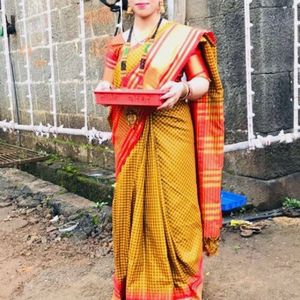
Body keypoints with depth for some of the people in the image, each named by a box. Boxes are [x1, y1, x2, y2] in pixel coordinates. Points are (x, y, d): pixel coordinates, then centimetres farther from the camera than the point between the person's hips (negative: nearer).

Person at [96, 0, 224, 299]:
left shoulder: (182, 36, 1)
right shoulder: (119, 43, 13)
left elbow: (204, 82, -2)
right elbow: (108, 83, 17)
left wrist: (182, 88, -23)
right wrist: (104, 88, -7)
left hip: (168, 135, -4)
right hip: (130, 137, 4)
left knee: (171, 204, -1)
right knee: (131, 204, 8)